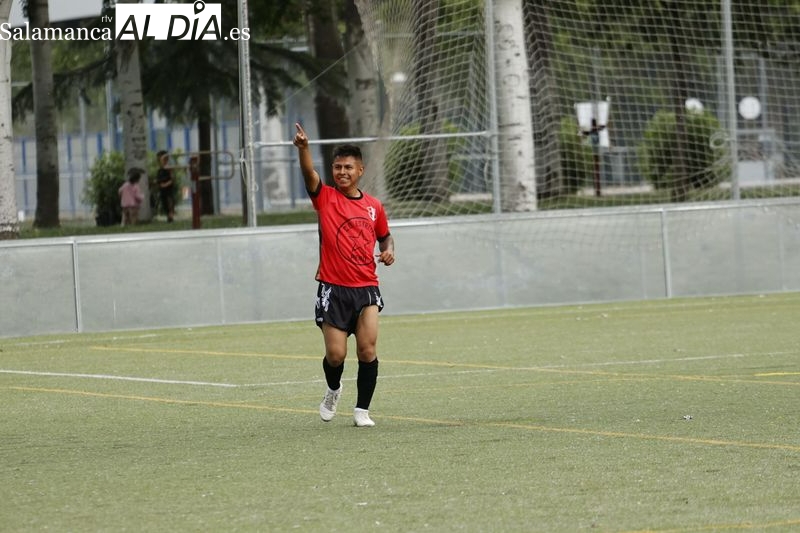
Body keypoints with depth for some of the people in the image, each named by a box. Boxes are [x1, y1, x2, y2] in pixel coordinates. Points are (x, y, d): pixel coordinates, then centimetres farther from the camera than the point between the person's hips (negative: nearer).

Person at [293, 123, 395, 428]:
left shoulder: (374, 206, 9)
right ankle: (333, 390, 31)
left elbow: (385, 236, 26)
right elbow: (309, 173, -20)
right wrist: (303, 148, -39)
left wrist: (388, 251, 3)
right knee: (335, 355, -3)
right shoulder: (325, 198, 0)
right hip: (333, 289, -2)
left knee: (367, 349, -13)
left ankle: (362, 409, 0)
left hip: (366, 288, 2)